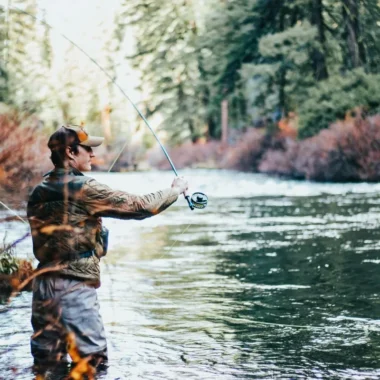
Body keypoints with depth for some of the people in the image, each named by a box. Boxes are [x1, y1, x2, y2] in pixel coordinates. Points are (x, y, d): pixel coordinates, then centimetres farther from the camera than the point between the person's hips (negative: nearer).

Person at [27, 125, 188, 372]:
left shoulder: (39, 193, 9)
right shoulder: (83, 189, -13)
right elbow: (138, 206, -10)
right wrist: (175, 189, 6)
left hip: (44, 284, 8)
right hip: (75, 287, -8)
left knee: (47, 363, 12)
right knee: (92, 365, -1)